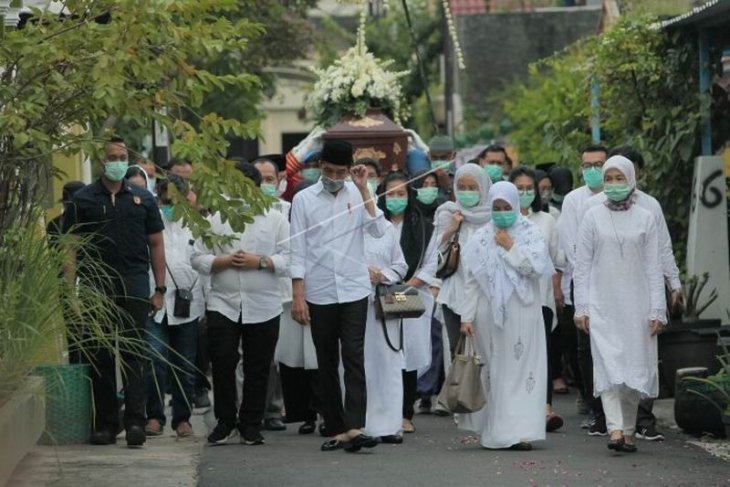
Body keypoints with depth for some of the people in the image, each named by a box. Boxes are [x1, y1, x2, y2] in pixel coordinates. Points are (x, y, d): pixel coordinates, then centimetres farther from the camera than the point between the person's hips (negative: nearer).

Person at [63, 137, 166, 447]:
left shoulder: (142, 199, 11)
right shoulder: (82, 200, 6)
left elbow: (156, 244, 13)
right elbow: (70, 247, 4)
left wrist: (160, 289, 7)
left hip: (134, 287, 0)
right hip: (96, 288, 0)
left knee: (133, 354, -6)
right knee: (100, 357, 3)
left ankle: (135, 421, -9)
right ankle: (105, 424, 9)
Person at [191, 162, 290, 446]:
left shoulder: (276, 221, 6)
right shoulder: (215, 221, 9)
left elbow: (288, 260, -1)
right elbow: (198, 259, 5)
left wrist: (260, 262, -14)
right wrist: (224, 261, -11)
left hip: (263, 308, 0)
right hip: (223, 304, 0)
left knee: (258, 369, 4)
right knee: (222, 362, -6)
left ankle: (251, 425, 13)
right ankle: (225, 422, 7)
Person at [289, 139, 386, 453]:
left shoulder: (357, 195, 6)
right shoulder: (304, 199, 3)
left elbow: (378, 230, -8)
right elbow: (298, 250, 2)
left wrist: (364, 189, -9)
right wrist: (297, 295, -4)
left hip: (354, 290, -1)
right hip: (319, 294, 1)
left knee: (353, 358, -11)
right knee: (327, 364, 7)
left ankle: (354, 428, -19)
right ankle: (336, 429, 12)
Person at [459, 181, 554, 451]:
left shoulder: (530, 233, 3)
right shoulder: (481, 238, 8)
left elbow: (535, 267, -12)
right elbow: (472, 281, 7)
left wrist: (510, 247, -8)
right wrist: (467, 316, 1)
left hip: (521, 315, -2)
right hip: (489, 314, 2)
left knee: (520, 369, -5)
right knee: (492, 371, 5)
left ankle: (520, 432, -8)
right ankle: (493, 429, 14)